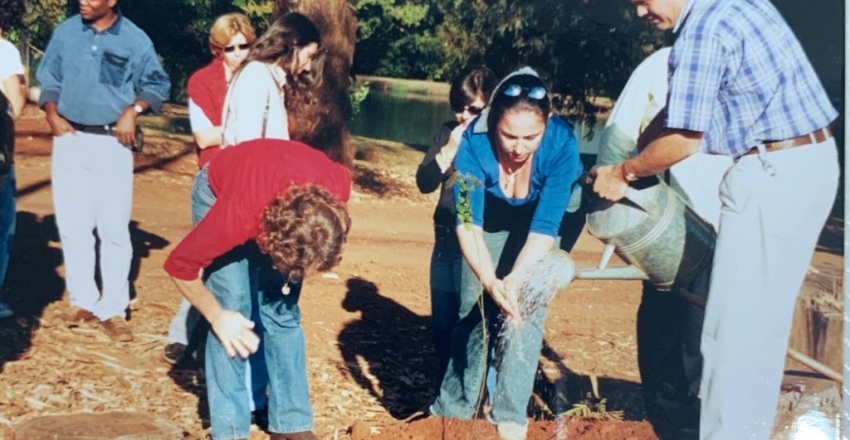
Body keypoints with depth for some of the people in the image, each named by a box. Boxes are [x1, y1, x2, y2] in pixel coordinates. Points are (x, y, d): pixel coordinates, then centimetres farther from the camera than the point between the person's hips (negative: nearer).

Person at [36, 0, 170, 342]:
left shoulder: (134, 40, -5)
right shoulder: (66, 31, 4)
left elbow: (157, 84, 4)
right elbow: (48, 77, 13)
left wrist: (132, 111, -11)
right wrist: (52, 114, -2)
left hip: (112, 143, -3)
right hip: (69, 139, 3)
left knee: (114, 228, -2)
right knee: (72, 224, 6)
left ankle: (113, 309, 5)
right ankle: (83, 300, 18)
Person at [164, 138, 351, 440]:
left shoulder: (338, 188, -35)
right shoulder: (237, 216, -43)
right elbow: (178, 265, -26)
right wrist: (217, 316, -20)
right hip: (219, 190, -3)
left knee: (284, 311, -3)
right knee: (234, 307, -14)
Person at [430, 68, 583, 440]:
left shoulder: (562, 143, -34)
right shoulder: (474, 141, -34)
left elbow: (545, 226, -32)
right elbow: (468, 223, -33)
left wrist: (516, 280, -43)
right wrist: (490, 281, -46)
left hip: (537, 227, 0)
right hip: (489, 222, 1)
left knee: (526, 311, -13)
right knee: (475, 311, 0)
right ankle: (454, 408, 17)